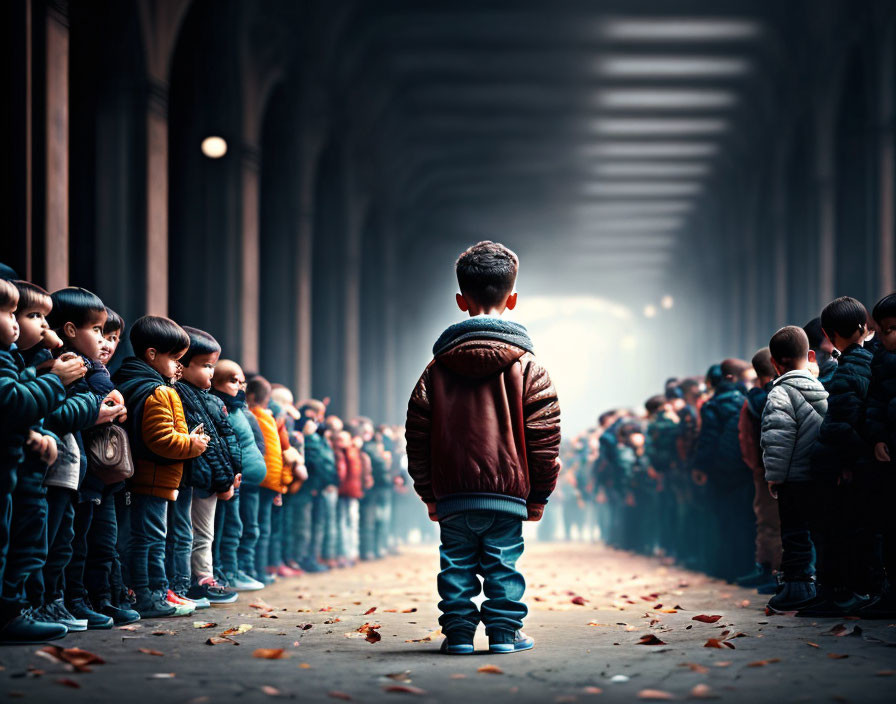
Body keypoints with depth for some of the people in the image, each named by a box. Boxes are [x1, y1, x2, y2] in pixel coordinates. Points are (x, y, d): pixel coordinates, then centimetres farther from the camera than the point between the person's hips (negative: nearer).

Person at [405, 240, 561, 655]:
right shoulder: (527, 367, -1)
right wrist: (539, 494, 6)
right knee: (503, 565, 6)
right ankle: (504, 632, 7)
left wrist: (427, 492, 14)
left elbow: (418, 434, 6)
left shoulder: (438, 368, 5)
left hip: (452, 494, 1)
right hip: (508, 493, -1)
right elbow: (543, 435, -2)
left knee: (457, 565, 9)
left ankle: (458, 632, 9)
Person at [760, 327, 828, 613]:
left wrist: (774, 476, -10)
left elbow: (777, 438, -17)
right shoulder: (823, 390, 12)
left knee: (795, 534, -2)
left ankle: (798, 587, -1)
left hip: (794, 479, -7)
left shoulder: (781, 392, -12)